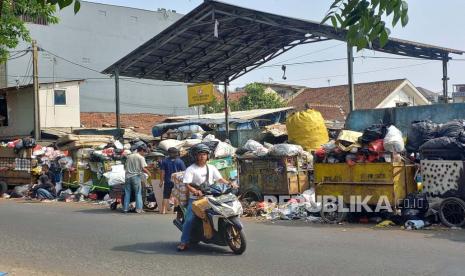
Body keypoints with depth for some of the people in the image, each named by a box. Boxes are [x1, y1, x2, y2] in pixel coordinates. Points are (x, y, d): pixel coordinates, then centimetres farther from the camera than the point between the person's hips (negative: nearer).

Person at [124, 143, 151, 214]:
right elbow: (143, 168, -13)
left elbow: (126, 167, 16)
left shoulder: (129, 156, 13)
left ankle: (125, 208, 12)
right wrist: (149, 173, 1)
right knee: (138, 193, 1)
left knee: (127, 193, 10)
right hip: (136, 176, -5)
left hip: (128, 176, 5)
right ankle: (139, 209, -2)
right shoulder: (141, 158, -6)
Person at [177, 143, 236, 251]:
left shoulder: (211, 168, 13)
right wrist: (196, 191, -31)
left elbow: (220, 179, 7)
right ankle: (184, 242, -7)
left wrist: (229, 183, -13)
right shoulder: (190, 169, -2)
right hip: (195, 198, -4)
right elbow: (187, 184, -12)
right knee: (189, 219, -15)